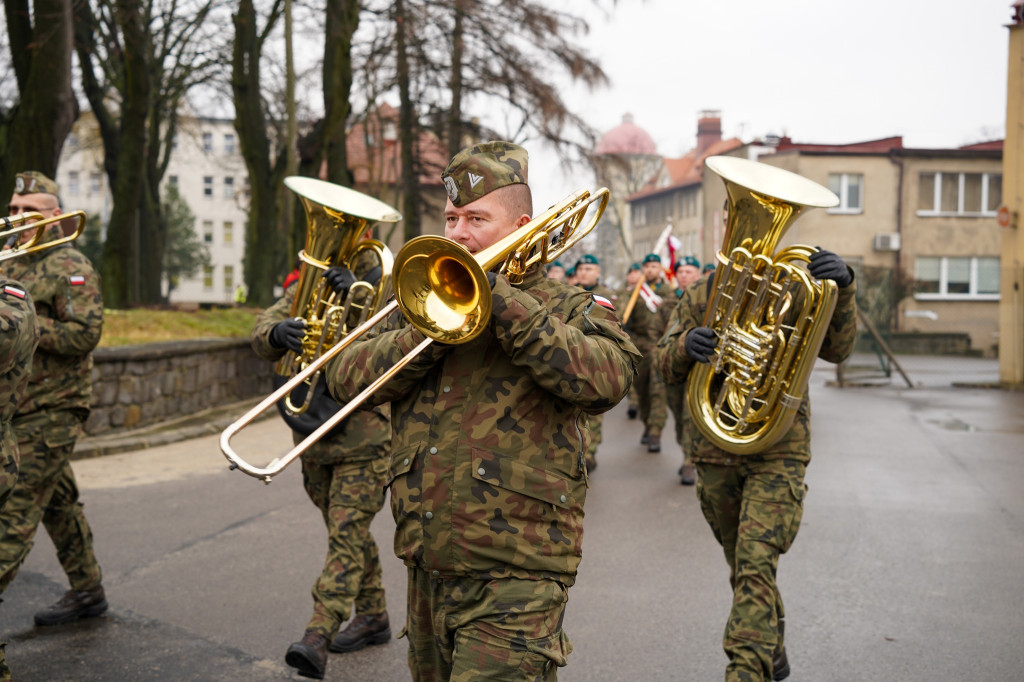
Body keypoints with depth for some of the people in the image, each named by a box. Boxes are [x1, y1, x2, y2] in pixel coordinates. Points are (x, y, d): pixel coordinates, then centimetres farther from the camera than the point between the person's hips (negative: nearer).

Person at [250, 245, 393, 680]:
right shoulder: (306, 285, 8)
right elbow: (260, 335, -4)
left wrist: (356, 294, -31)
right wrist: (278, 332, -27)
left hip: (365, 438, -6)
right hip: (315, 438, 6)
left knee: (347, 534, -12)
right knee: (348, 533, 17)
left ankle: (318, 636, -16)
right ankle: (372, 616, 31)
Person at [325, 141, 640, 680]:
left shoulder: (567, 309, -1)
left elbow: (606, 381, -22)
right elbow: (345, 377, 1)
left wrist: (505, 303, -21)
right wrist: (430, 331, -14)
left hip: (514, 577, -5)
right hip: (426, 568, 6)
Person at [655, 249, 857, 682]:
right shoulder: (698, 296, 5)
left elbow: (836, 349, -13)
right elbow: (667, 367, 0)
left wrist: (841, 288, -30)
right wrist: (686, 345, -24)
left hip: (778, 451, -3)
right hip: (715, 448, 4)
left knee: (755, 564, -17)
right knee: (742, 565, 17)